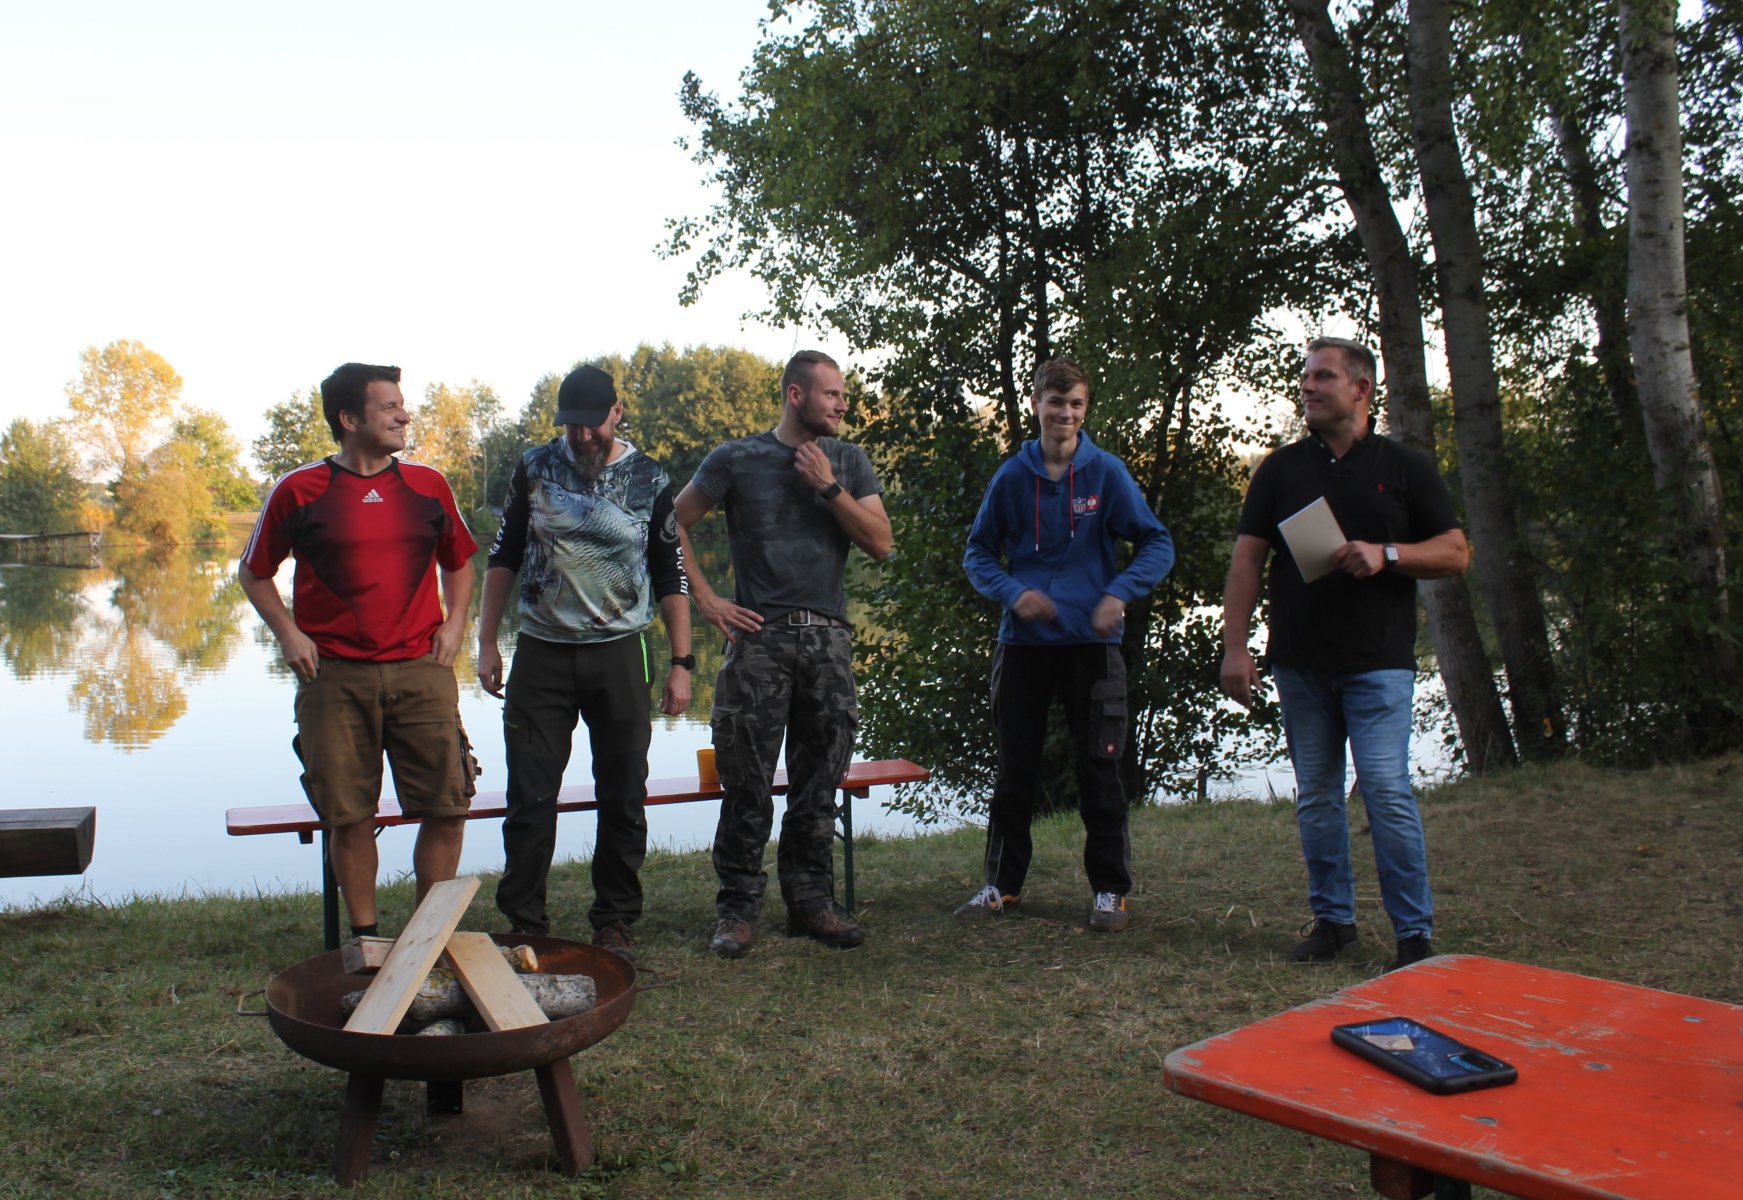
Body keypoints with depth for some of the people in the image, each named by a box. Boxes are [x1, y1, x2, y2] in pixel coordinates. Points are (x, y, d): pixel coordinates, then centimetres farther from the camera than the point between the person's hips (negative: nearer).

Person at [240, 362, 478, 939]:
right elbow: (254, 572, 12)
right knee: (350, 817, 4)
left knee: (447, 807, -1)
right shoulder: (298, 491, 1)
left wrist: (453, 623, 6)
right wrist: (288, 634, -1)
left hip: (420, 671, 2)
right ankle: (365, 940, 20)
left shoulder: (427, 485, 8)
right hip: (335, 679, -2)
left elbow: (458, 561, 22)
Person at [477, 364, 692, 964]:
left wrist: (681, 662, 0)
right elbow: (504, 556, 10)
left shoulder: (649, 479, 0)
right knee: (530, 795, 2)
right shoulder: (535, 468, 3)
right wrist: (487, 642, 5)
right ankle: (524, 923, 16)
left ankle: (615, 922, 20)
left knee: (624, 796, 5)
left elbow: (670, 576, 4)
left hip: (618, 654, 0)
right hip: (541, 652, 1)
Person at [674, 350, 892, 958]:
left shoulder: (848, 461, 12)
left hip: (828, 639, 3)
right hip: (759, 636, -3)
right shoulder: (737, 460, 4)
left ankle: (811, 900, 18)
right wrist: (706, 600, 0)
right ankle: (738, 907, 8)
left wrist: (829, 487, -5)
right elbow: (671, 526, 6)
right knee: (747, 782, -2)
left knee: (819, 782, 8)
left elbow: (881, 543, 4)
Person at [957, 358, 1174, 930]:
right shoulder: (1011, 476, 2)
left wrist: (1119, 594, -16)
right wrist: (1013, 592, -10)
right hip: (1024, 641, 2)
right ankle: (1002, 882, 22)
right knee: (1014, 768, 10)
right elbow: (978, 552, 8)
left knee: (1098, 769, 3)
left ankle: (1110, 889, 15)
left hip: (1091, 642, -2)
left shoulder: (1107, 472, -2)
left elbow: (1156, 544, 0)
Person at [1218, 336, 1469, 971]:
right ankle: (1332, 918, 20)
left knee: (1386, 790, -10)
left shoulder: (1405, 468, 6)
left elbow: (1456, 553, 5)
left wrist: (1387, 554, -14)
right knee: (1316, 795, 8)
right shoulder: (1281, 468, 10)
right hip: (1300, 662, 3)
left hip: (1378, 661, -3)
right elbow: (1248, 559, 6)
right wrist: (1235, 647, -2)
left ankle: (1415, 931, 3)